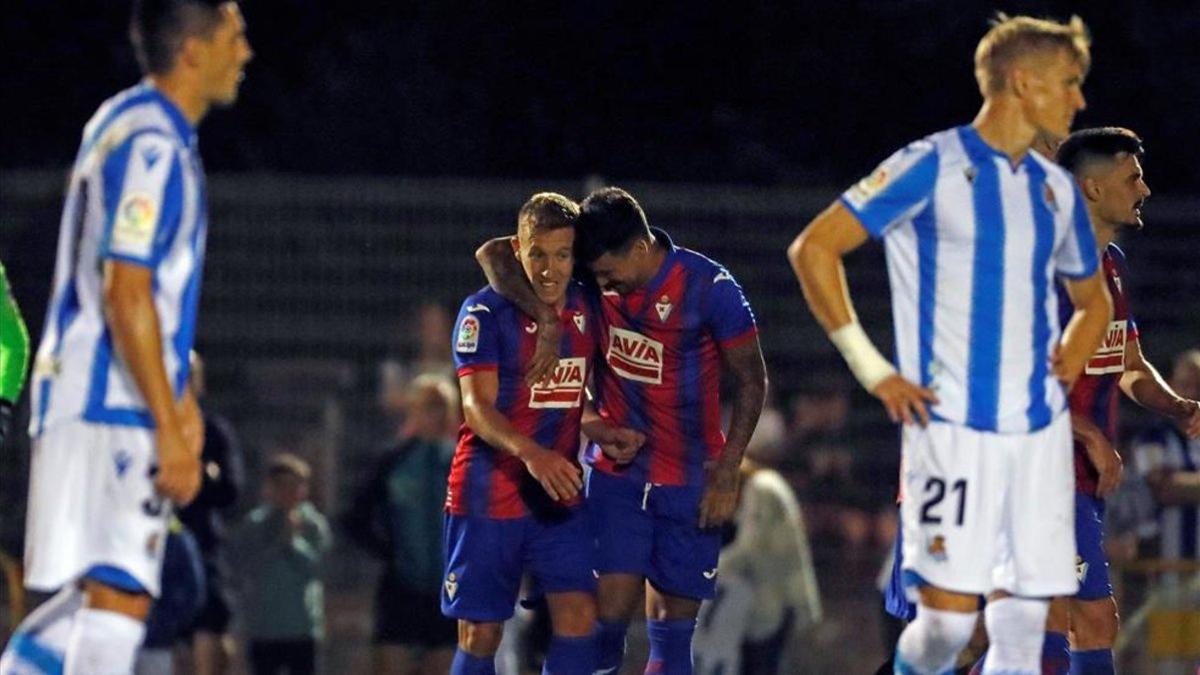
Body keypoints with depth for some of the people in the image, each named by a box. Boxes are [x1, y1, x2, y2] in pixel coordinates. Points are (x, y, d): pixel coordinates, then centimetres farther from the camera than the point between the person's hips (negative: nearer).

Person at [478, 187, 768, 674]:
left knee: (673, 629, 3)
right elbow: (492, 254, -12)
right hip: (615, 474, 1)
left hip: (689, 483, -1)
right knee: (610, 615, -12)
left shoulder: (709, 287, -13)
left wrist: (726, 474, -8)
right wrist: (547, 320, -26)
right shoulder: (595, 276, -7)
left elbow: (751, 381, -4)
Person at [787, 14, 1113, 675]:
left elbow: (1094, 299, 31)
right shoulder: (932, 167, -5)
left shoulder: (1056, 189, 15)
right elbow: (813, 248, -7)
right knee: (950, 615, -10)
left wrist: (1070, 359, 10)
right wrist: (871, 370, -10)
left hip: (1041, 429, 6)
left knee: (1022, 621, 1)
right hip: (952, 428, -6)